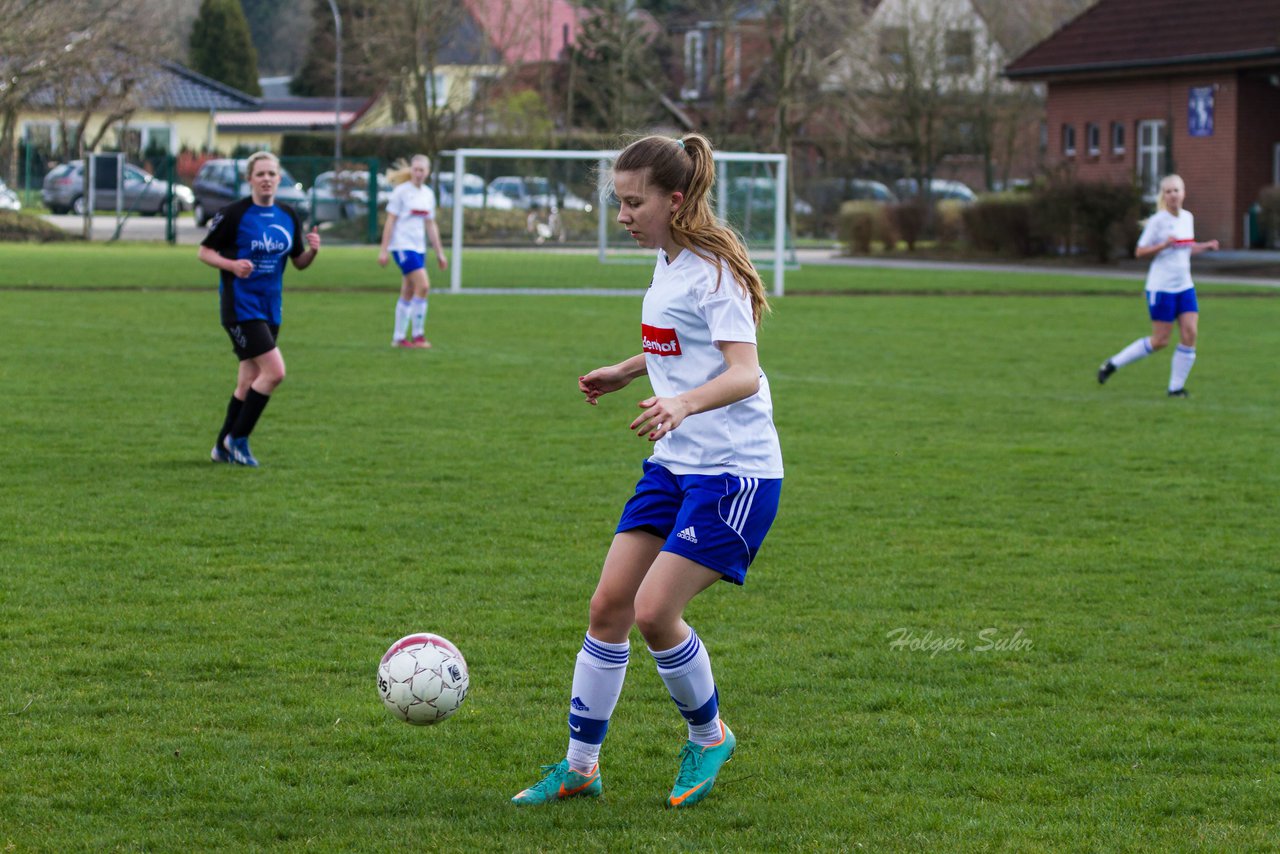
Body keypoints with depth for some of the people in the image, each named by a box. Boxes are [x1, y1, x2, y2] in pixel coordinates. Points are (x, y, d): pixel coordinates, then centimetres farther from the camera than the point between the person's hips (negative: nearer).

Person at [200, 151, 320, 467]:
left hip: (270, 308, 7)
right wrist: (232, 265, -22)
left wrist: (312, 251, -9)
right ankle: (237, 439, -4)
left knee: (249, 381, 11)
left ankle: (223, 447, 23)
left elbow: (299, 262, 13)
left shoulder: (288, 216, 7)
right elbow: (205, 251, -4)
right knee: (274, 370, -16)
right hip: (241, 306, -7)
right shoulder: (234, 214, -10)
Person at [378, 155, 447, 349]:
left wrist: (439, 252, 18)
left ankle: (399, 338, 15)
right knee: (423, 285, -17)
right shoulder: (401, 191, -7)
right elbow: (390, 221, -7)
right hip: (402, 245, -7)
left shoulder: (428, 194, 11)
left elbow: (431, 225, 18)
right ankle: (418, 335, -11)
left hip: (419, 247, 7)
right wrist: (383, 249, -10)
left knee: (408, 293, 9)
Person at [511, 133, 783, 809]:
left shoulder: (713, 271, -16)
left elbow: (744, 372, -26)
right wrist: (626, 372, 32)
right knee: (609, 605, 2)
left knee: (655, 611, -15)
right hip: (674, 465, 9)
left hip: (734, 470, -9)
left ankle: (708, 736, 11)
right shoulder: (668, 264, 10)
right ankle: (579, 767, 11)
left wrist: (683, 403, -42)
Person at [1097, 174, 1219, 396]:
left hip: (1185, 286, 6)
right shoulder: (1157, 221, -10)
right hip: (1161, 287, -6)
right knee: (1160, 341, -3)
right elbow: (1140, 252, -9)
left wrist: (1205, 246, 6)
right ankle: (1113, 364, 14)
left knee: (1190, 334, -7)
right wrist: (1164, 245, -23)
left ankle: (1176, 387, 1)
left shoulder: (1188, 218, 10)